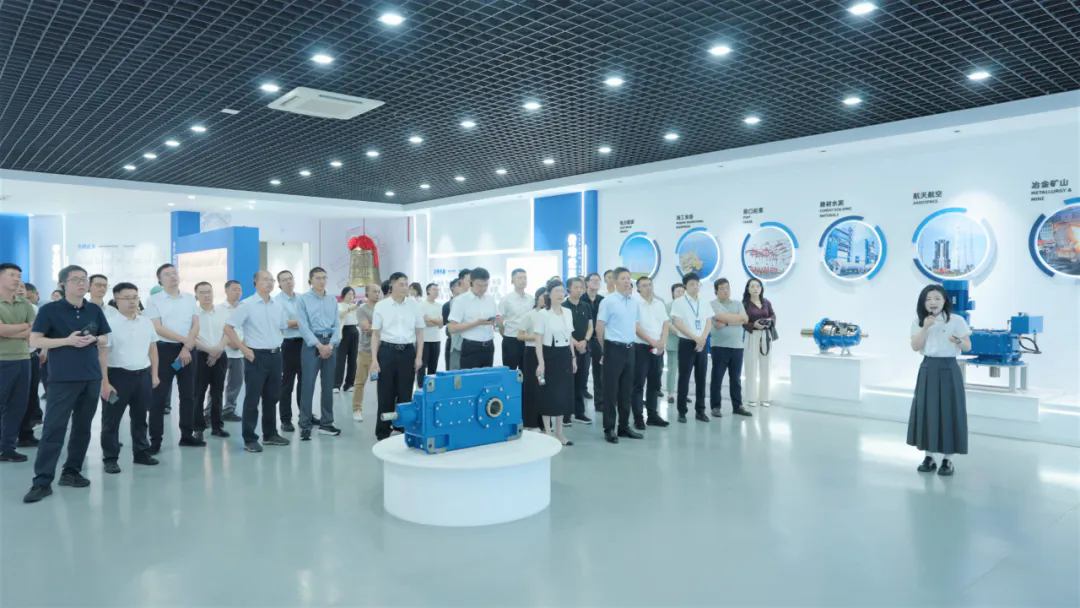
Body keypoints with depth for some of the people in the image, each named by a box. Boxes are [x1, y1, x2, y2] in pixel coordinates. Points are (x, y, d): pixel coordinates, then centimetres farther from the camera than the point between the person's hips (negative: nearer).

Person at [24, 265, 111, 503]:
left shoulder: (95, 310, 9)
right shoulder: (50, 310, -4)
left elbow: (106, 338, 16)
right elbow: (34, 341, -7)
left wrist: (94, 339, -6)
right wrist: (67, 340, -17)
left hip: (92, 378, 5)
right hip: (62, 379, -4)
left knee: (83, 427, 9)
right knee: (53, 428, -6)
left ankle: (71, 471, 21)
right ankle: (42, 481, -1)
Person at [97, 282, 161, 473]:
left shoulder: (146, 322, 7)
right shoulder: (109, 322, -10)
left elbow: (152, 349, 15)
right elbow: (101, 354, -11)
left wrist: (154, 375, 10)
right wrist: (104, 382, -15)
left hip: (143, 375, 5)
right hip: (117, 375, -5)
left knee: (140, 417, 16)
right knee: (112, 419, 4)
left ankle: (141, 452, 28)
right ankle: (110, 458, 15)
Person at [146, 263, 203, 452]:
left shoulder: (190, 299, 9)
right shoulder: (154, 300, -1)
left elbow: (195, 326, 4)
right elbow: (158, 329, -9)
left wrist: (187, 348, -9)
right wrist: (184, 339, -13)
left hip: (187, 350, 4)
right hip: (165, 349, -3)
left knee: (188, 394, 8)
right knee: (159, 396, -2)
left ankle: (187, 435, 18)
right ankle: (155, 440, 4)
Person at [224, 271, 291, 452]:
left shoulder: (277, 306, 8)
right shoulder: (247, 304, -8)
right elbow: (228, 327, -10)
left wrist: (277, 343, 11)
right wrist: (244, 349, -12)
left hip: (275, 355, 6)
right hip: (256, 356, -6)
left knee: (272, 397, 13)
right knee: (252, 398, 0)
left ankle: (270, 434, 24)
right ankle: (249, 439, 7)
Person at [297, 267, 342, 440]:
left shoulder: (333, 300, 10)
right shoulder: (304, 299, -1)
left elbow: (337, 324, 7)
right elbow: (303, 326, -8)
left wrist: (331, 344, -8)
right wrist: (319, 345, -14)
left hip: (330, 344, 4)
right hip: (312, 344, -4)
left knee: (328, 386, 9)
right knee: (308, 385, -4)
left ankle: (326, 423, 18)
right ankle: (305, 425, 3)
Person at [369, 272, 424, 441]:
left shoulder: (414, 305, 3)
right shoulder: (381, 305, 0)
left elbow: (419, 332, 8)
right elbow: (376, 334, 3)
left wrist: (418, 356, 2)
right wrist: (374, 359, -3)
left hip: (408, 351, 1)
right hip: (387, 351, -1)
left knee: (405, 394, 5)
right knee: (385, 394, 3)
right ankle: (383, 432, 15)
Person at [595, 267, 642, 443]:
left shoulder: (634, 302, 10)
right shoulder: (608, 301, -9)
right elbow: (599, 327, -7)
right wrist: (606, 348, 2)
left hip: (629, 349, 6)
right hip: (614, 349, -6)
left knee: (626, 390, 12)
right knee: (611, 390, 0)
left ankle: (624, 426, 22)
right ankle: (609, 429, 7)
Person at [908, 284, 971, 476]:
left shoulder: (956, 320, -3)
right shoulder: (918, 322, 5)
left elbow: (968, 347, -2)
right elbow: (915, 347, -5)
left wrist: (957, 341, -23)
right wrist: (925, 328, -15)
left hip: (948, 370, -3)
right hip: (928, 369, 3)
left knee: (949, 412, -1)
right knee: (927, 411, 5)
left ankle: (947, 459, 9)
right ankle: (929, 457, 16)